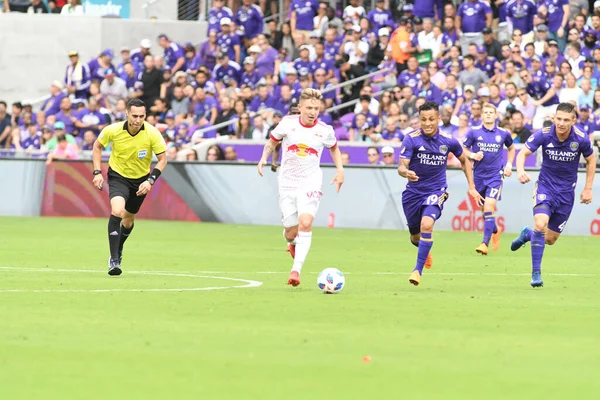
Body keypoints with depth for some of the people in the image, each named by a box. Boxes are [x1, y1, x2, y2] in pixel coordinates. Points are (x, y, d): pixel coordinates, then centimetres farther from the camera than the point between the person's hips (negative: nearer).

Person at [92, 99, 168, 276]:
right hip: (118, 176, -2)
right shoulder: (113, 130, -20)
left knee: (128, 220, 15)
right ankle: (113, 260, -21)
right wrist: (97, 172, -7)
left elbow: (162, 160, -11)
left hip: (141, 179, 2)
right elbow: (97, 145, 0)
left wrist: (150, 180, -23)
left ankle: (118, 249, 48)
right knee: (117, 211, -27)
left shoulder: (152, 133, -22)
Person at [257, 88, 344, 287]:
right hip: (287, 183, 1)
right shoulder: (287, 123, -5)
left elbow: (334, 148, 16)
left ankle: (296, 270, -22)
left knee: (305, 224, -23)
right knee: (291, 233, 3)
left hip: (311, 183, -1)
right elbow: (272, 142, 10)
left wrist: (340, 170, 4)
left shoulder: (325, 131, -4)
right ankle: (294, 244, 43)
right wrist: (264, 158, -7)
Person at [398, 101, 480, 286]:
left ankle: (418, 269, -18)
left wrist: (472, 187, 7)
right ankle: (425, 251, 52)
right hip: (413, 192, 1)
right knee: (416, 237, 13)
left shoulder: (448, 141, -8)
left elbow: (464, 160, 11)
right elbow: (401, 166, -19)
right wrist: (406, 172, -44)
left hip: (436, 192, -1)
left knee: (426, 224, -28)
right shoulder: (411, 139, -13)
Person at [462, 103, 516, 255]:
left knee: (489, 207, -18)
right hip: (479, 176, 2)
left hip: (495, 175, -2)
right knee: (485, 209, 12)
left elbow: (511, 148, 21)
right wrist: (473, 155, -15)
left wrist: (509, 165, 9)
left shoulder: (503, 133, 1)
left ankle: (485, 243, -20)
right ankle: (495, 231, 42)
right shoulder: (473, 132, -2)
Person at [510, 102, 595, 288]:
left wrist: (588, 188, 0)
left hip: (566, 192, 2)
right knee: (540, 224, -27)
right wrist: (520, 170, -35)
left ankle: (528, 234, 43)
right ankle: (536, 273, -18)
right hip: (545, 186, -2)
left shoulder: (581, 138, -13)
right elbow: (523, 153, -13)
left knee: (550, 239, 7)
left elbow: (591, 160, 4)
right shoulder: (544, 135, -17)